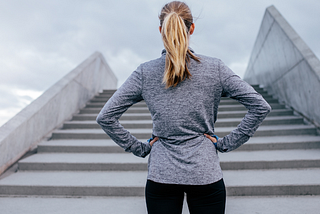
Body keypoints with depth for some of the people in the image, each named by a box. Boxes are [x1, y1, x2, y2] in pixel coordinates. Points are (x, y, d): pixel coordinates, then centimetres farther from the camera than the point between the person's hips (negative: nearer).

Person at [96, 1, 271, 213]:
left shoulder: (145, 72, -6)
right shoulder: (215, 68, -7)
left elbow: (105, 117, -6)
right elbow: (261, 107, -6)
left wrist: (140, 148, 0)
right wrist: (226, 143, -2)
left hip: (161, 175, 1)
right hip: (206, 174, 0)